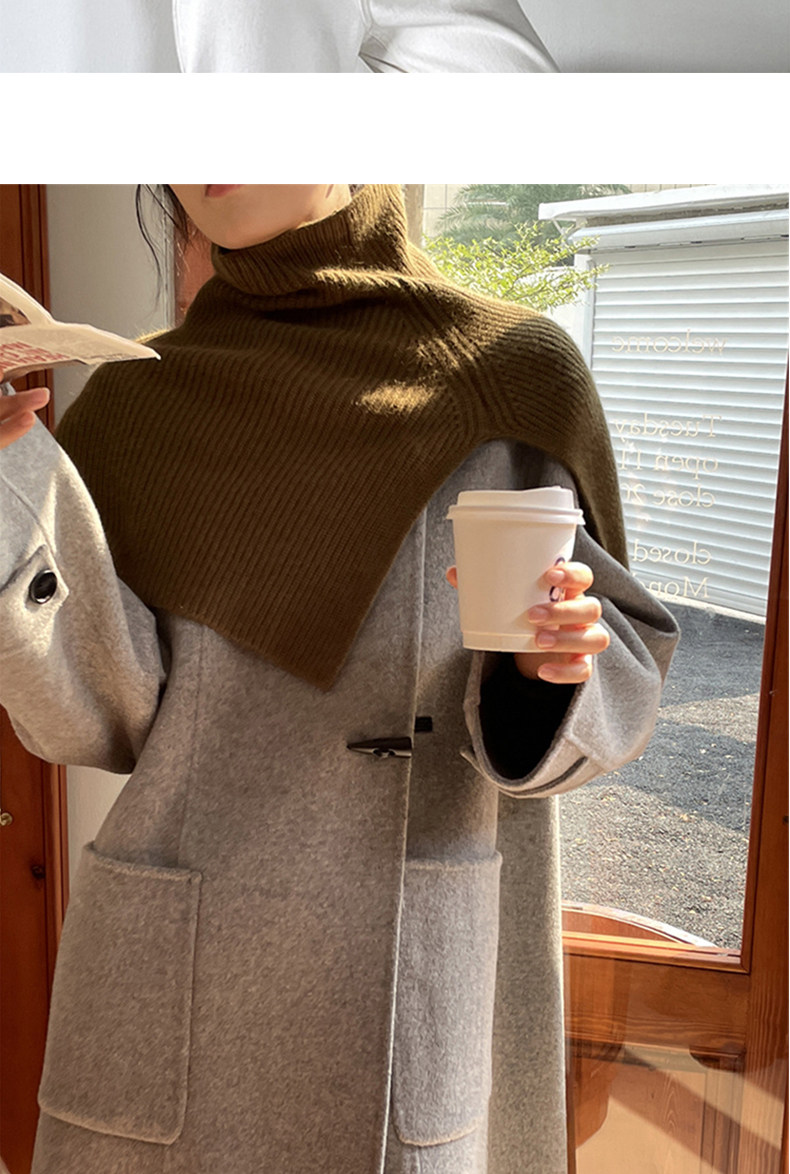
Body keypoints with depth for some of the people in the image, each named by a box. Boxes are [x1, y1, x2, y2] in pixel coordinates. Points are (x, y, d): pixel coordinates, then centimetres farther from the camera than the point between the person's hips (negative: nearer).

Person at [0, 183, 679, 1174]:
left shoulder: (511, 373, -3)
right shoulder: (140, 401, 1)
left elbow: (611, 694, 1)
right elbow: (102, 715, -6)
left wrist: (550, 658, -21)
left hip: (414, 977, -1)